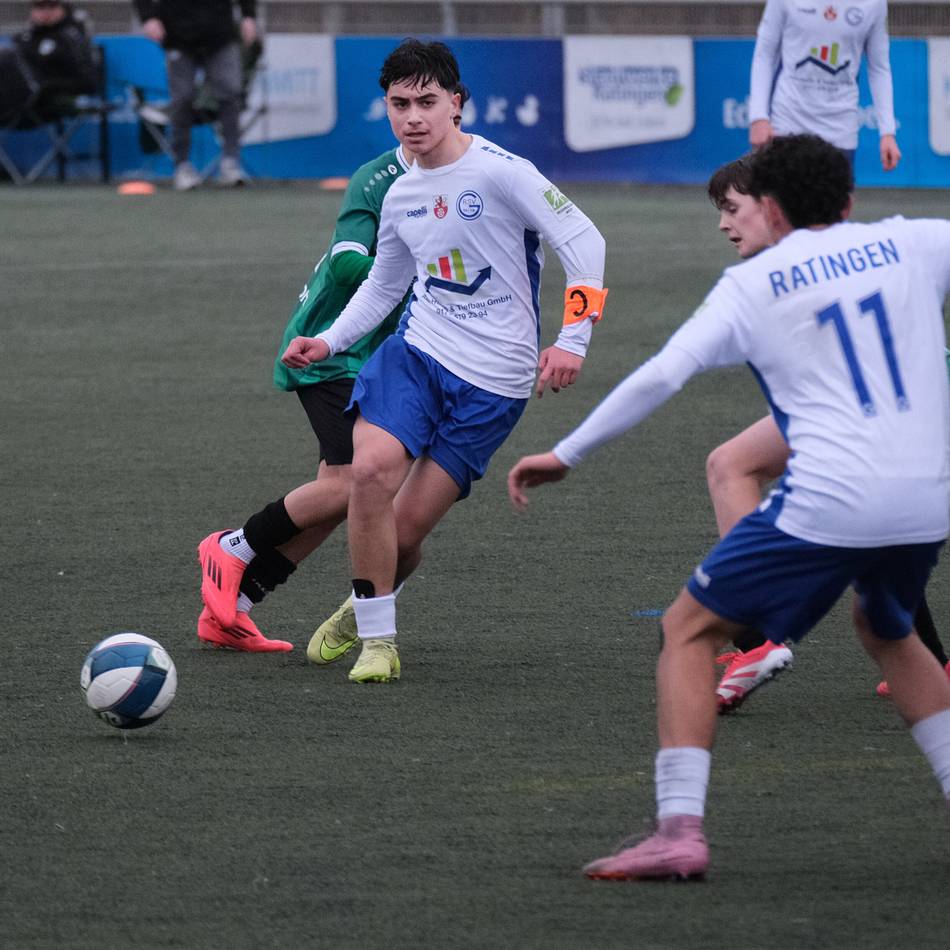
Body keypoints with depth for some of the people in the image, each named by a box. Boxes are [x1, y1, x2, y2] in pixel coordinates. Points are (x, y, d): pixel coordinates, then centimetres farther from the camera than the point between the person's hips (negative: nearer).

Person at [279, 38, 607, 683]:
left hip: (494, 381, -4)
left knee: (406, 528, -6)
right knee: (371, 469, -23)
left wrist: (573, 339, -21)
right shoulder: (400, 195, 9)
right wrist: (329, 341, 9)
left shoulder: (500, 172, -12)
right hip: (416, 350, 5)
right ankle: (376, 641, -10)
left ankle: (370, 603, 29)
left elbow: (584, 241, -14)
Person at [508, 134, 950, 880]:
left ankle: (680, 828, -7)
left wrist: (566, 455, 3)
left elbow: (661, 376, -3)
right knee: (887, 630, 33)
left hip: (831, 503, -5)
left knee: (690, 629, 9)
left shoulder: (753, 286, 4)